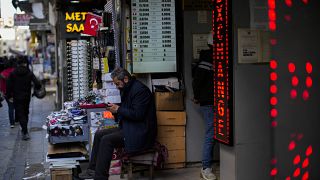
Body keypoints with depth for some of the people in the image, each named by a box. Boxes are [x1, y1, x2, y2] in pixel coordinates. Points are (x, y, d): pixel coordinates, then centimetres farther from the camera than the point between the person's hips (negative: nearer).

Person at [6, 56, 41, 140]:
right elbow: (37, 84, -12)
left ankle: (25, 133, -14)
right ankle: (24, 130, 31)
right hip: (27, 97, 2)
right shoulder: (29, 73, -5)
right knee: (25, 113, 20)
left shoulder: (13, 73, -6)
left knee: (20, 114, -2)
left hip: (17, 98, -2)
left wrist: (9, 96, 4)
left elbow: (9, 85, -6)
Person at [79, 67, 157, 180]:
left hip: (140, 132, -11)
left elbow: (137, 114, -24)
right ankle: (92, 169, 6)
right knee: (99, 134, 5)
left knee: (107, 140, -22)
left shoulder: (140, 90, -17)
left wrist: (118, 109, -15)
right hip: (128, 128, 11)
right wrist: (114, 110, 2)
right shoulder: (127, 90, 15)